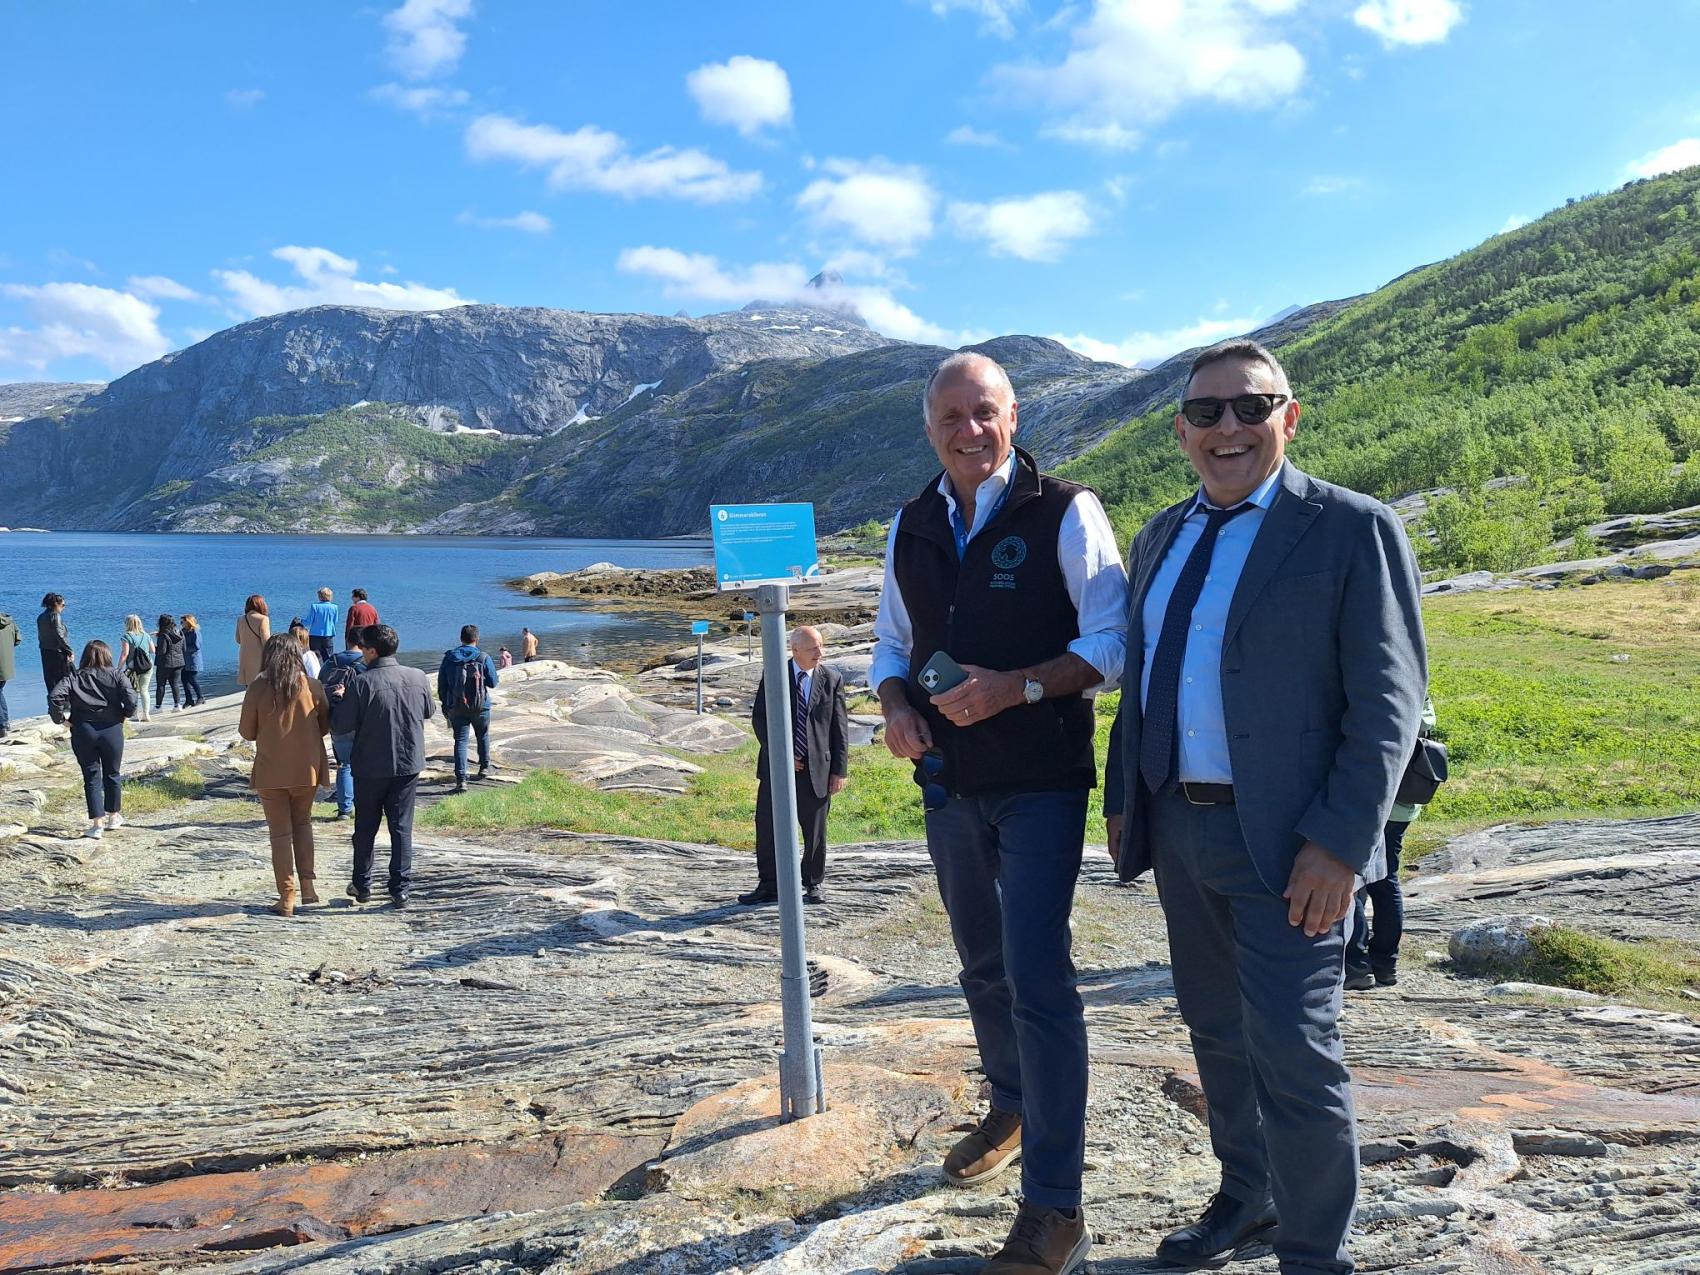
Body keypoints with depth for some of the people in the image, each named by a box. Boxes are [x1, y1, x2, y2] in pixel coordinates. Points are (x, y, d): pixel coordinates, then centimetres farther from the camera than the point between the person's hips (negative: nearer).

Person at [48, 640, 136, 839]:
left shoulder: (73, 678, 2)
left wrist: (60, 718, -1)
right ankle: (113, 817, 27)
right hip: (112, 731, 0)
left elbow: (54, 696, -14)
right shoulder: (116, 676, -1)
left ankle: (97, 824, 4)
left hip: (82, 732, 0)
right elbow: (131, 699, -14)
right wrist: (124, 714, 4)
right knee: (112, 774, 16)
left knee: (91, 778, 6)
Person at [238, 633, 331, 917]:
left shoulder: (257, 688, -10)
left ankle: (288, 897, 7)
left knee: (280, 833, 7)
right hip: (307, 768, 2)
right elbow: (325, 725, 5)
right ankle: (307, 885, 12)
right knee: (302, 823, 21)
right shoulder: (313, 686, -5)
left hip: (271, 771, -2)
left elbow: (246, 732, -2)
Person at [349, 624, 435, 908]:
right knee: (402, 827, 8)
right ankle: (401, 889, 7)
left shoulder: (362, 683, -16)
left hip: (370, 766, -2)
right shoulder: (419, 678, -5)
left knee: (365, 828, 14)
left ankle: (362, 885, 25)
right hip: (409, 764, 2)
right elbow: (429, 712, 11)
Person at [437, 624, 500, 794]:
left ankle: (461, 779, -11)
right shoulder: (484, 658, -10)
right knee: (483, 736, 23)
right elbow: (493, 682, -4)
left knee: (460, 741, 0)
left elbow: (441, 685, 3)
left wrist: (445, 705, 14)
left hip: (456, 708, 1)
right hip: (480, 707, -1)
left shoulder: (449, 658, -2)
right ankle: (484, 768, 37)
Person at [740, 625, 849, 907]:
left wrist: (839, 770, -2)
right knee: (767, 828, 4)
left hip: (816, 769, 0)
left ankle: (813, 884, 24)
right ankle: (769, 886, 17)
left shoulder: (832, 679, 1)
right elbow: (759, 719, 0)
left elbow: (840, 728, 2)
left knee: (815, 832, 8)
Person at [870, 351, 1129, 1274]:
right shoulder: (911, 528, 7)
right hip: (949, 780, 6)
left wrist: (1015, 688, -25)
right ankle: (1012, 1106, 44)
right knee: (983, 965, 20)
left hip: (1040, 783, -6)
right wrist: (896, 704, -5)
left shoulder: (1064, 514, -9)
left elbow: (1112, 642, -13)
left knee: (1038, 979, -9)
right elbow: (892, 641, 16)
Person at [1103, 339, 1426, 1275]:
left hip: (1287, 841, -6)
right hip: (1178, 827, 7)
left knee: (1293, 1052, -4)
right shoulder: (1160, 539, 12)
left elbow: (1388, 699, -12)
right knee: (1217, 1033, 18)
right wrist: (1122, 800, 13)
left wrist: (1340, 842, -18)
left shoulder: (1353, 530, -8)